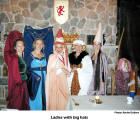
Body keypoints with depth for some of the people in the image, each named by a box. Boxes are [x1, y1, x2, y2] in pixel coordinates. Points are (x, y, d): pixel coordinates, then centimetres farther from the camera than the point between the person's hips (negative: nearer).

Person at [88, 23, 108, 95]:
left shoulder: (102, 55, -10)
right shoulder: (92, 56, 10)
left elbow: (105, 71, -11)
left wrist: (103, 84, -13)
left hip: (99, 83, -6)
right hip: (92, 83, 6)